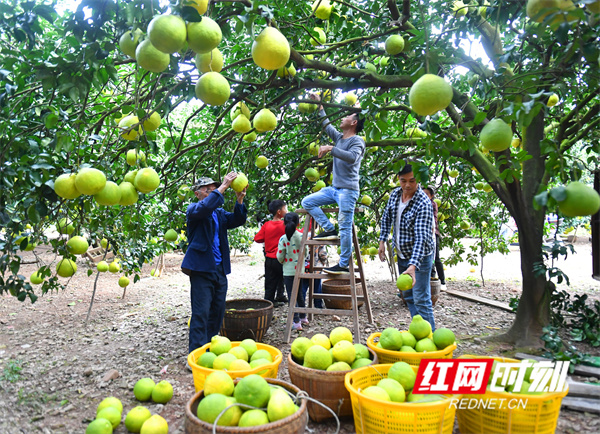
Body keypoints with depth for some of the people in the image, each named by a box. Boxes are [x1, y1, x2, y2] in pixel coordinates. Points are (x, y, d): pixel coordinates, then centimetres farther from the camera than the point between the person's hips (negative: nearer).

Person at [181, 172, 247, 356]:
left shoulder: (219, 213, 18)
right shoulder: (193, 209, 0)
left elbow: (237, 220, 4)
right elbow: (205, 207, -22)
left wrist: (239, 200, -11)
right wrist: (223, 186, -23)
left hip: (220, 270, 7)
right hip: (202, 269, -6)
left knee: (217, 312, 10)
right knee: (201, 313, -8)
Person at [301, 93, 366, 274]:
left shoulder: (357, 140, -7)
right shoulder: (339, 137, 17)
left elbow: (352, 157, -27)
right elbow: (326, 125, 32)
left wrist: (330, 148, -28)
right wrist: (319, 105, 35)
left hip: (348, 190, -9)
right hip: (334, 188, 9)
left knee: (345, 227, -8)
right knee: (307, 202, 7)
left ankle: (344, 265, -2)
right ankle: (330, 230, 6)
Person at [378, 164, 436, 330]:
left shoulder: (423, 204, -25)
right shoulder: (395, 194, -2)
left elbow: (421, 237, -33)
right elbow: (386, 218, 15)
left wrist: (413, 266, -42)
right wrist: (382, 241, 6)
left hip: (419, 257, -7)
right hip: (401, 255, 8)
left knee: (421, 299, -7)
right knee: (408, 296, 16)